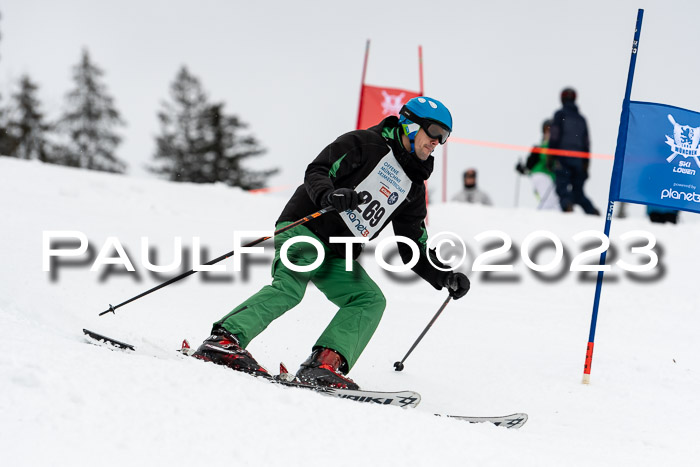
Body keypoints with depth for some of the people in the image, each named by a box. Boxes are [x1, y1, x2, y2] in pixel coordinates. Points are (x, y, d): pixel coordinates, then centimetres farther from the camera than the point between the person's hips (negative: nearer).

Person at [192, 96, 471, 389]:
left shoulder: (413, 188, 19)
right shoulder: (365, 144, 0)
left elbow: (413, 249, 20)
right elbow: (316, 172, -10)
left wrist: (445, 277, 6)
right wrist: (330, 194, -31)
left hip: (338, 259, 7)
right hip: (304, 229, -7)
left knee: (371, 300, -13)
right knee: (290, 286, -30)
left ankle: (323, 365, -27)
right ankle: (224, 341, -37)